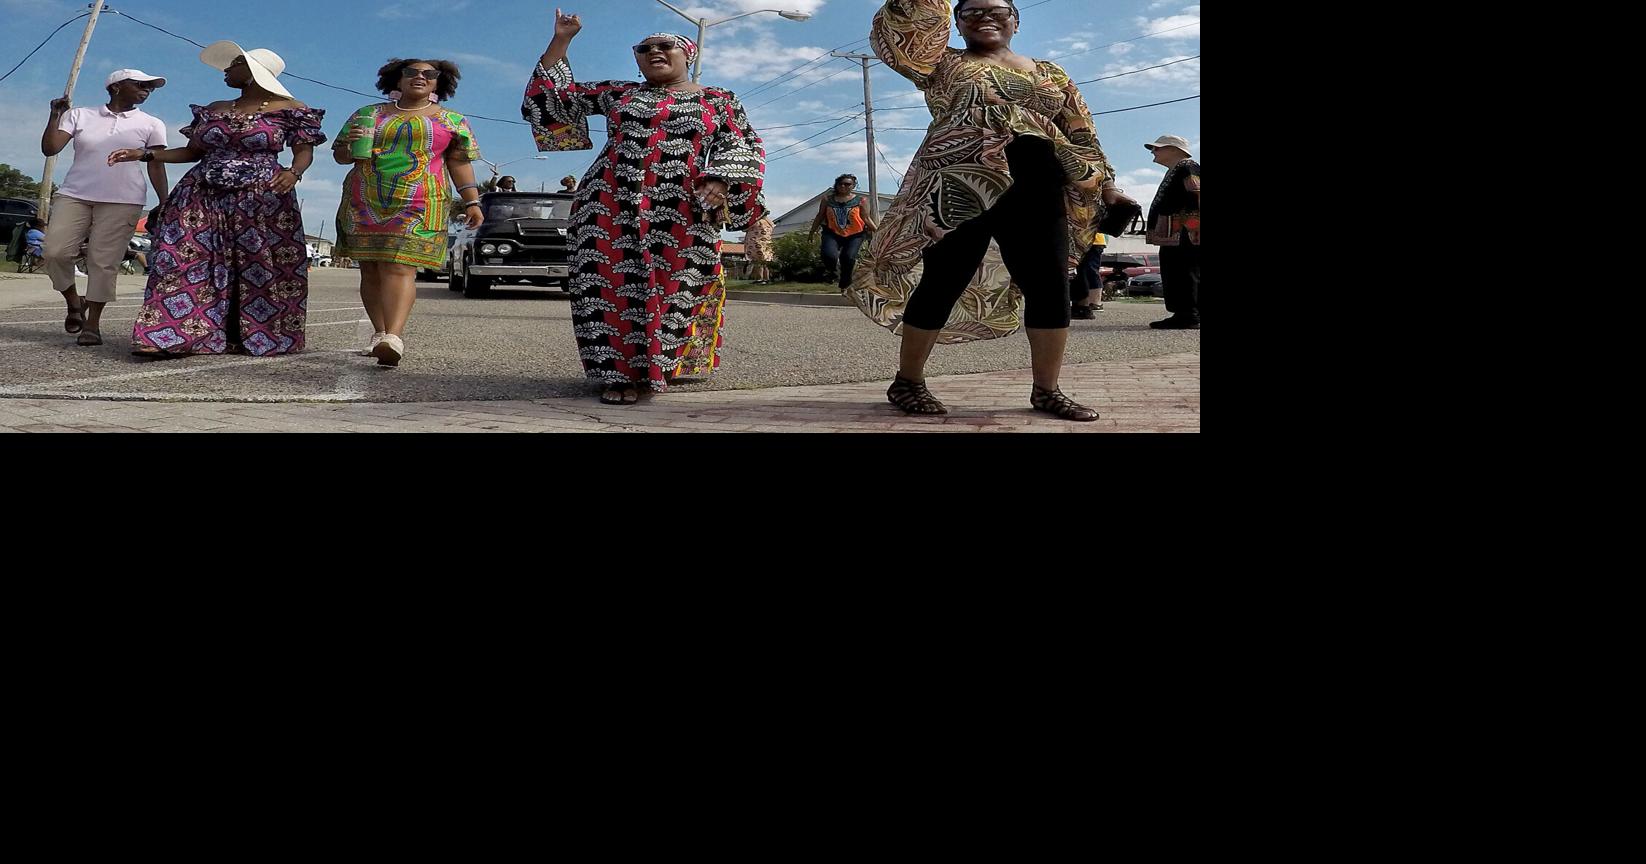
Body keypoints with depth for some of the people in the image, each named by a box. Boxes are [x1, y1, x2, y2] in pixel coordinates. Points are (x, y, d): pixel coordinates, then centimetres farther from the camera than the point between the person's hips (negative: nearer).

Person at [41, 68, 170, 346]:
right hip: (74, 196, 2)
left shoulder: (151, 124, 9)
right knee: (55, 252, -9)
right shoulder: (79, 115, 11)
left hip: (122, 201, -1)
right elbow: (49, 148, 6)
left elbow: (156, 167, 6)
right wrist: (56, 115, -2)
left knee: (103, 262, -7)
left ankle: (93, 323, 0)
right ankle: (74, 303, 14)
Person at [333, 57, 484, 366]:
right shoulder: (369, 114, 15)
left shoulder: (452, 121, 11)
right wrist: (350, 145, -5)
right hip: (365, 205, 4)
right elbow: (340, 155, 18)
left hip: (418, 205, -3)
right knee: (371, 270, 2)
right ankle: (379, 333, 9)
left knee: (399, 268, -17)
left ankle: (393, 338, -30)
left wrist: (472, 202, -3)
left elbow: (460, 163, 8)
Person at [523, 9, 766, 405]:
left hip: (682, 212, -1)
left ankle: (660, 365, 14)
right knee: (611, 284, -7)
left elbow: (743, 147, 6)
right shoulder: (619, 93, 16)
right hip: (614, 205, 1)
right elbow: (559, 94, 19)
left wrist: (720, 181, -11)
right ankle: (618, 372, -3)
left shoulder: (718, 101, 12)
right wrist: (561, 40, 12)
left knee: (673, 291, -1)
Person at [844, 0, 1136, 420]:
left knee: (1051, 287, -1)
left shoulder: (1049, 74, 21)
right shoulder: (943, 64, 11)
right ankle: (908, 381, 10)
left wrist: (1105, 184, 13)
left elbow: (1080, 134, 20)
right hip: (959, 193, -4)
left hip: (1036, 197, 4)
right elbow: (896, 36, -4)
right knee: (944, 284, -2)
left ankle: (1046, 389, 10)